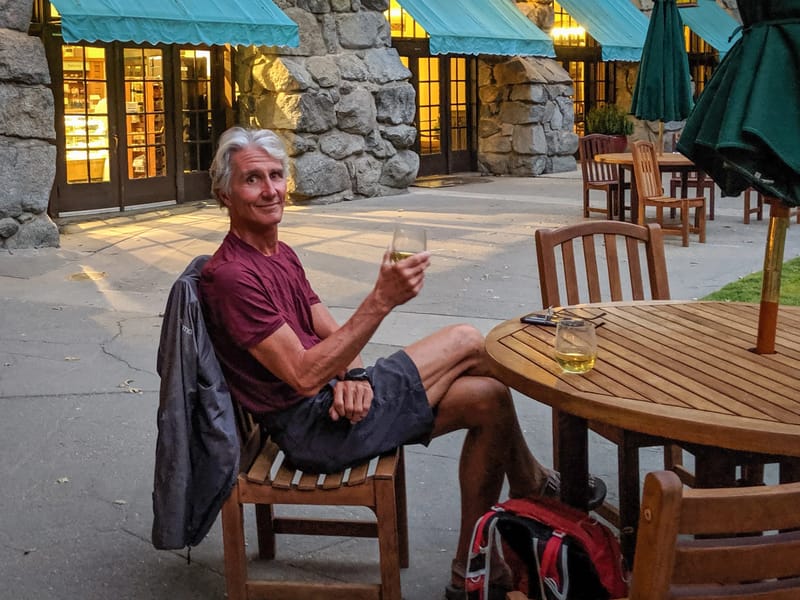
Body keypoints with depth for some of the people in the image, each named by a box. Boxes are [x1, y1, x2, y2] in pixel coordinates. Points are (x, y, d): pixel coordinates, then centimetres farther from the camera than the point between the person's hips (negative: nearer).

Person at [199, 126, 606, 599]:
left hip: (334, 403, 9)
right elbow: (304, 376, -24)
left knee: (488, 398, -2)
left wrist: (353, 374, -11)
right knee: (466, 341, -9)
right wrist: (382, 300, -29)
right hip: (312, 428, -9)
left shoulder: (281, 255, 15)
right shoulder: (231, 276, -17)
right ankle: (531, 485, 15)